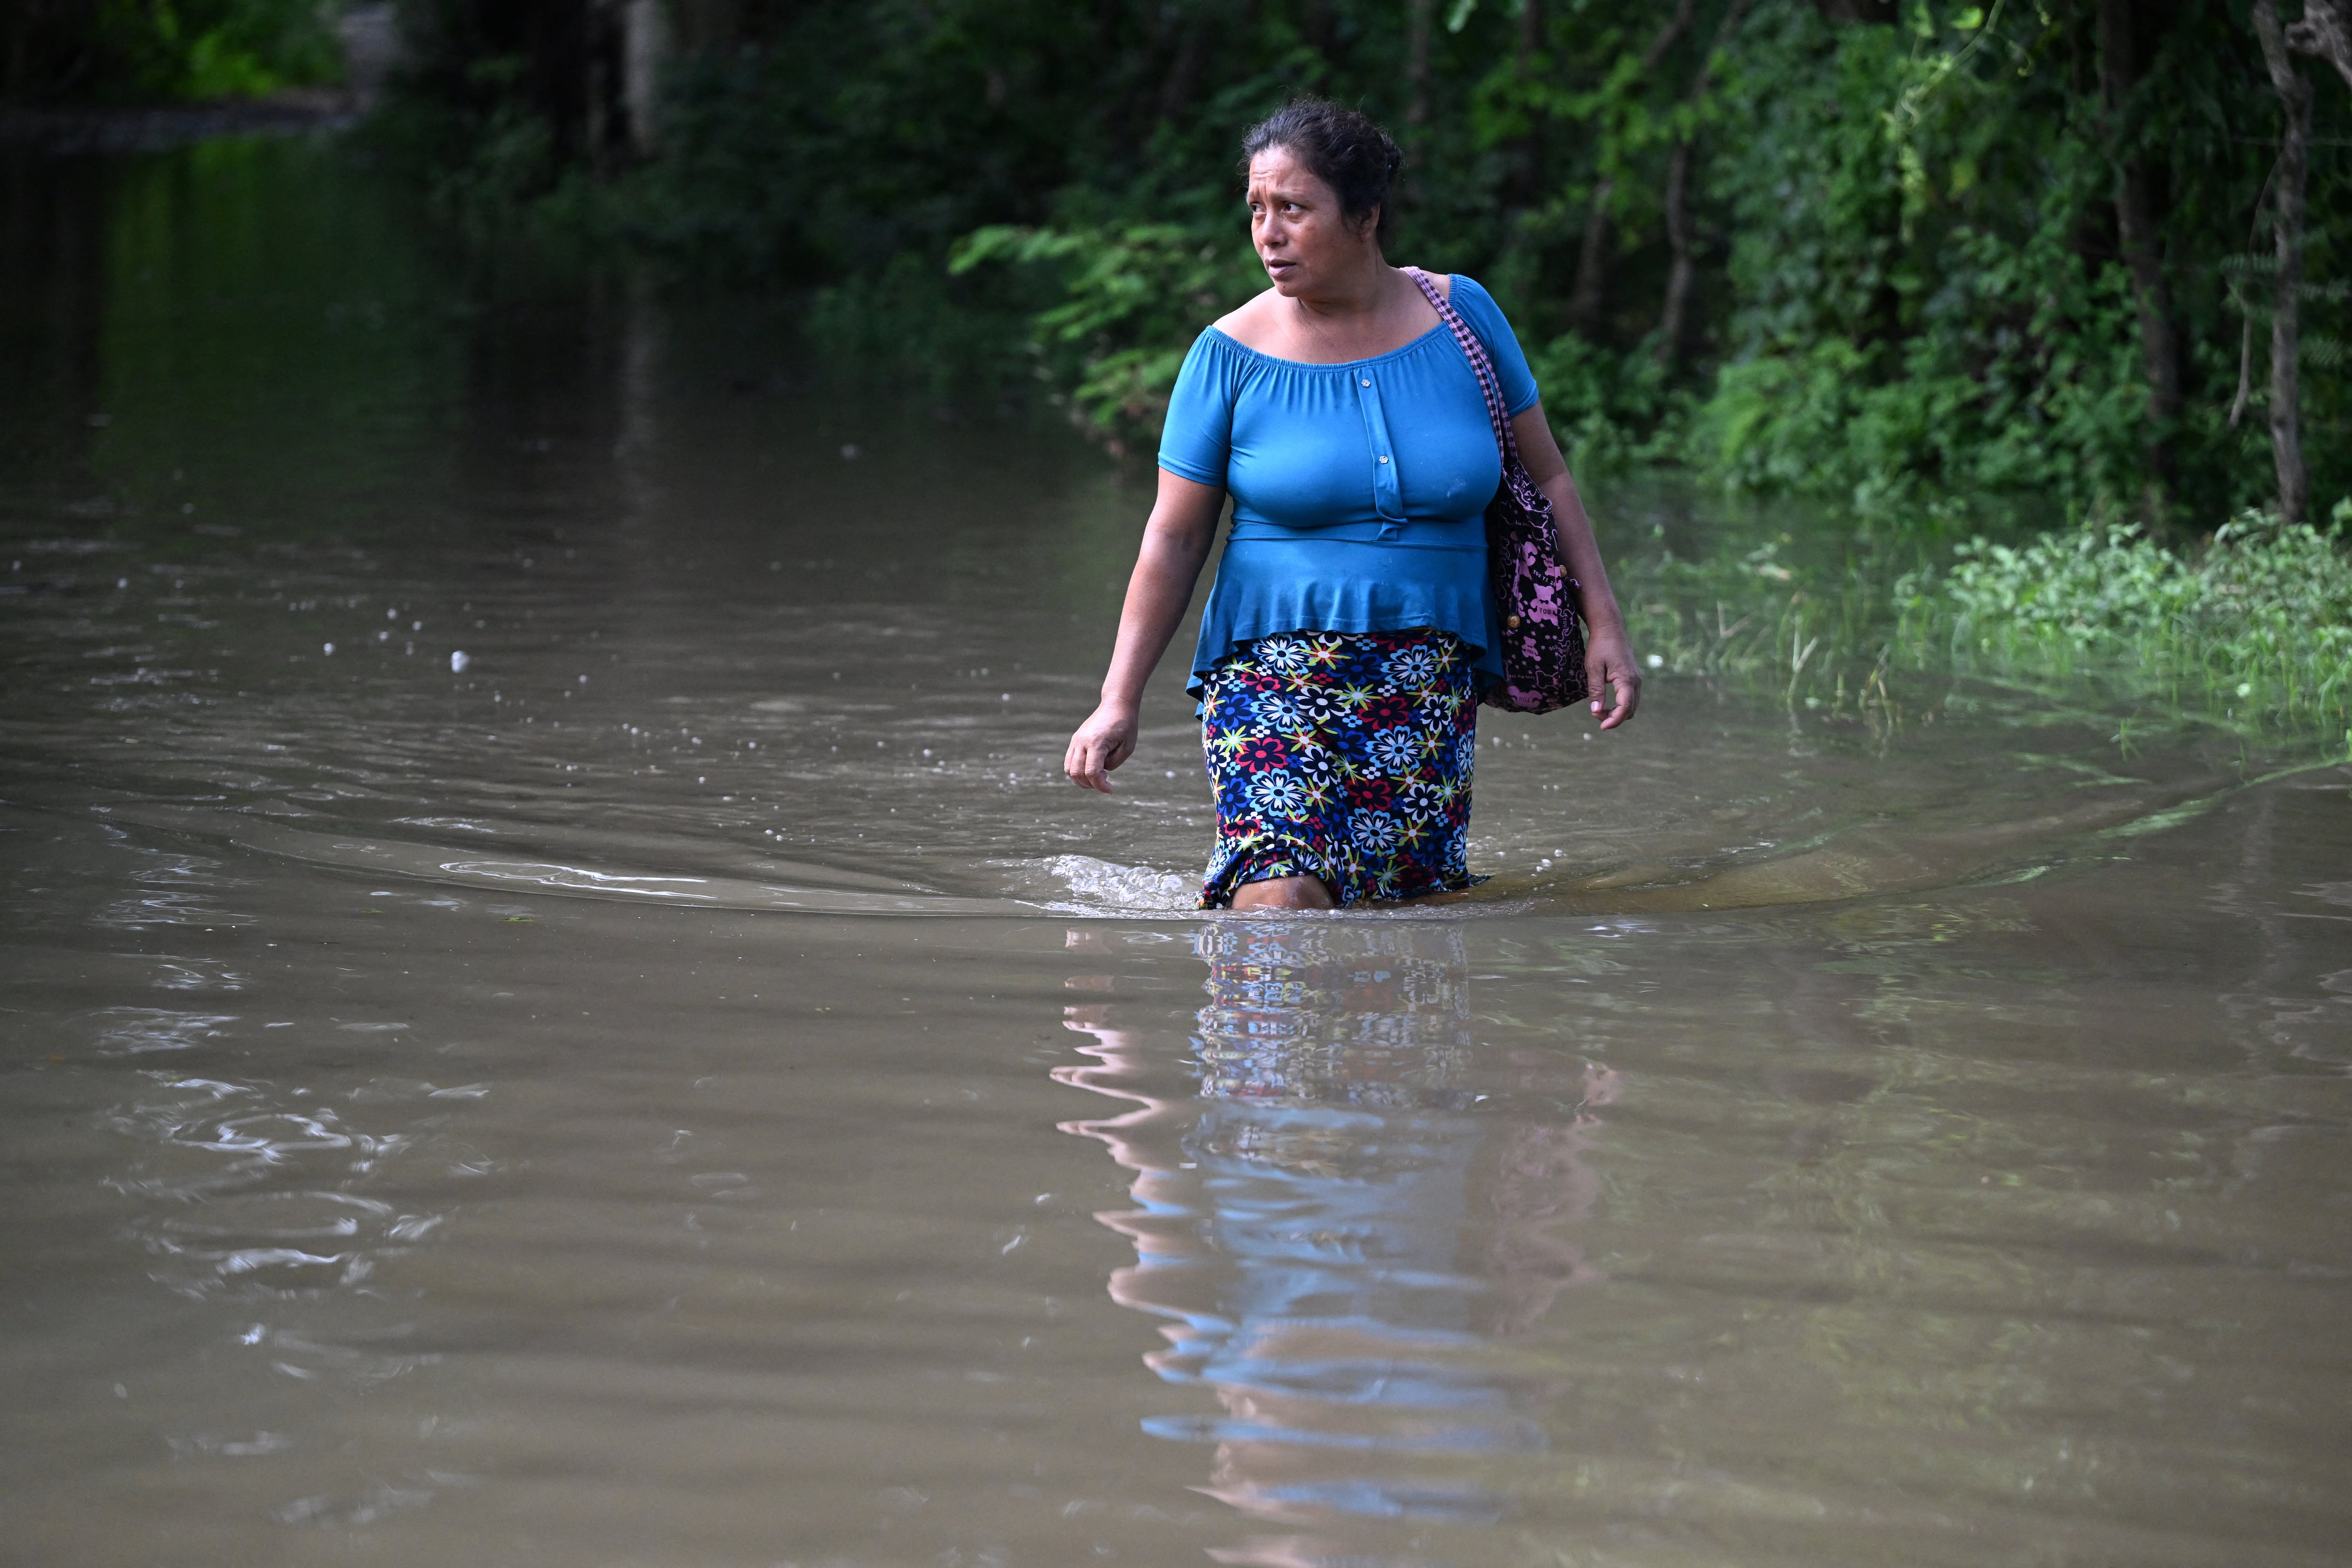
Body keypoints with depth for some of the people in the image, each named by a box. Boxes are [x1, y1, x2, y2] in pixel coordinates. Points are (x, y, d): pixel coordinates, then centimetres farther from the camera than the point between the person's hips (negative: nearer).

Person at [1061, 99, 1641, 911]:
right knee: (1281, 899, -22)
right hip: (1274, 672, -3)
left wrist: (1604, 626, 4)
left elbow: (1547, 478, 11)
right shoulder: (1233, 354, -3)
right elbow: (1173, 540, 0)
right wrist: (1120, 702, -5)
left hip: (1429, 683, 3)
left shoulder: (1460, 313, 3)